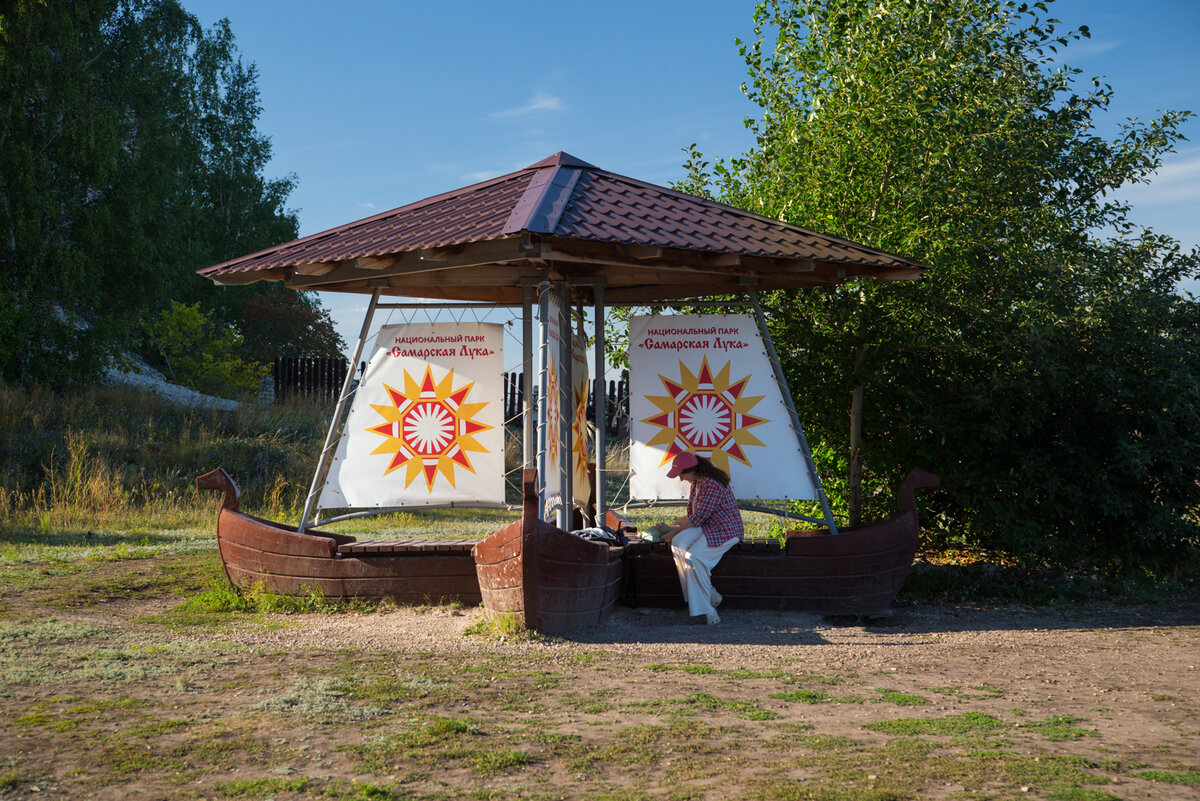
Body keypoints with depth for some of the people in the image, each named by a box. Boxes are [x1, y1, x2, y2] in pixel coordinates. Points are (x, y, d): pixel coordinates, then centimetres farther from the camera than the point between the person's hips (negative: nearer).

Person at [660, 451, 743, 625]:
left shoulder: (712, 485, -21)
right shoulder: (696, 482, 11)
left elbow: (698, 518, -20)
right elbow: (692, 514, 21)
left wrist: (674, 531, -11)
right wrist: (672, 525, 17)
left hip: (725, 530, -9)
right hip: (705, 526, 9)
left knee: (693, 557, -29)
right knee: (678, 544, -20)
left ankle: (707, 609, -20)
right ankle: (710, 595, -18)